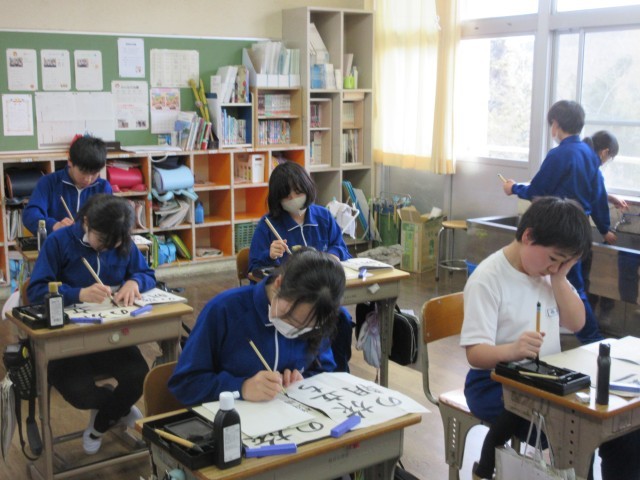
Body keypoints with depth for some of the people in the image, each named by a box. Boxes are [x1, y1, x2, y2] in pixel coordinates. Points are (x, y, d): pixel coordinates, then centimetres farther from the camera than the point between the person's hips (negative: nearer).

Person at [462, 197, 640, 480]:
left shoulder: (548, 271, 5)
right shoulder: (488, 279, -17)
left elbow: (576, 323, 7)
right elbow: (475, 353, -21)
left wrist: (559, 279, -8)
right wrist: (513, 350, -43)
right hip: (496, 383, -7)